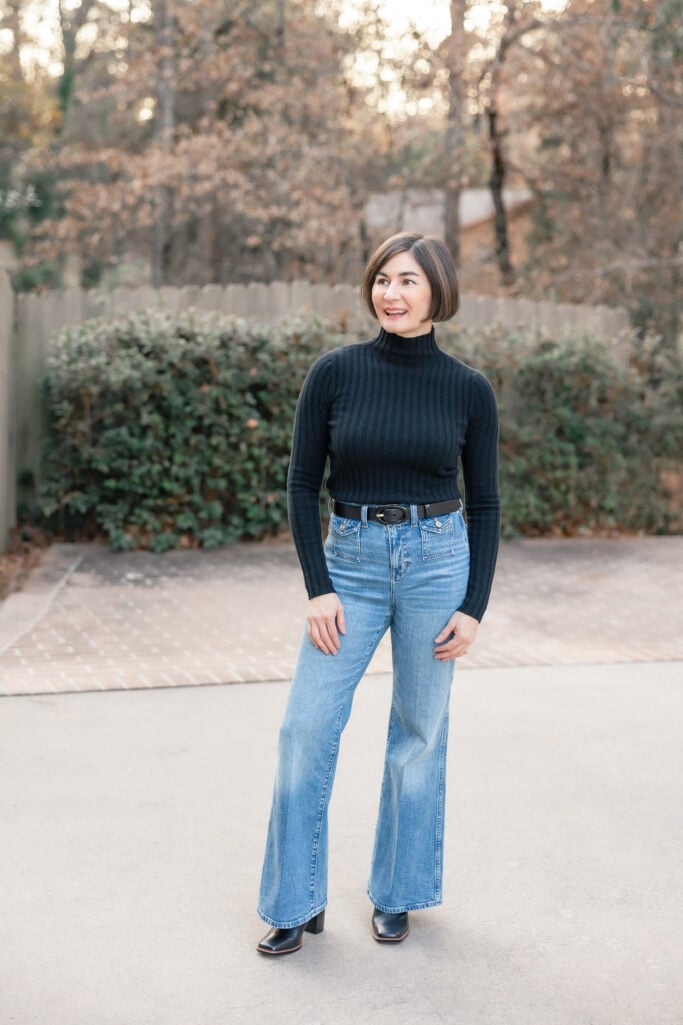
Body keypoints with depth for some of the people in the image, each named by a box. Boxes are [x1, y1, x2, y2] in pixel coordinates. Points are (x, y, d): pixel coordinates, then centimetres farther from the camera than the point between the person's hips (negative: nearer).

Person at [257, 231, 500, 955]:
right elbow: (302, 485, 0)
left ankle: (396, 895, 27)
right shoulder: (335, 373, -3)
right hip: (351, 561, 1)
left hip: (437, 561, 0)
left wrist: (473, 607, -3)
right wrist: (318, 589, -7)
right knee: (306, 729, -2)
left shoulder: (469, 390, -2)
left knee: (420, 732, 8)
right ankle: (297, 903, 15)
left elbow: (484, 503, 3)